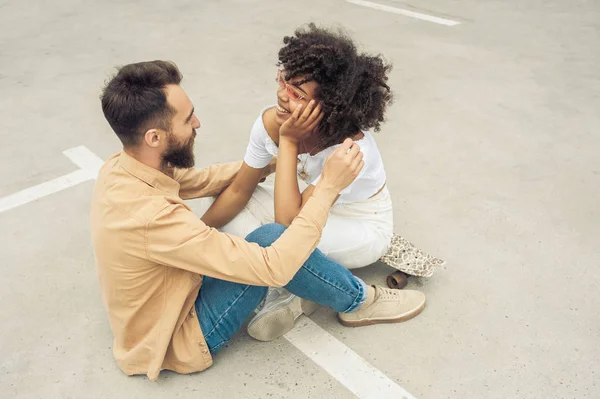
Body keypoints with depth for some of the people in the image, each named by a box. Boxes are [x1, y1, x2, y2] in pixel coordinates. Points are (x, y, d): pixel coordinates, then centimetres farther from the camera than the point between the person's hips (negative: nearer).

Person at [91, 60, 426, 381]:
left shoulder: (121, 168, -11)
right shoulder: (151, 218, -38)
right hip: (178, 339, -8)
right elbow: (274, 267, -36)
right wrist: (329, 185, -30)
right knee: (271, 238, -25)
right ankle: (358, 301, 0)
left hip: (160, 305, 8)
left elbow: (202, 179, 4)